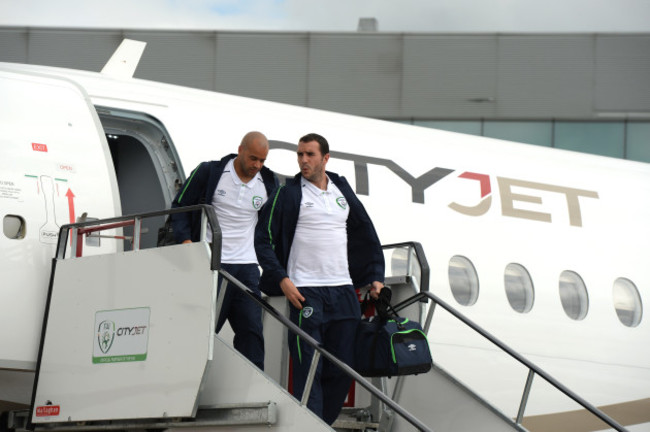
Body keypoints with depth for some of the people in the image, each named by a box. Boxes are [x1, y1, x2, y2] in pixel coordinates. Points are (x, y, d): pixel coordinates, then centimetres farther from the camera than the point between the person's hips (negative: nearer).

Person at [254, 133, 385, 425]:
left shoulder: (343, 193, 14)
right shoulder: (288, 195, 0)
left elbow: (367, 237, 23)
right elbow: (263, 239, -2)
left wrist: (374, 277, 15)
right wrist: (281, 280, -12)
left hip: (343, 290, 5)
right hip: (305, 292, -5)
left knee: (342, 369, 4)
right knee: (308, 369, -9)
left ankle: (323, 422, 15)